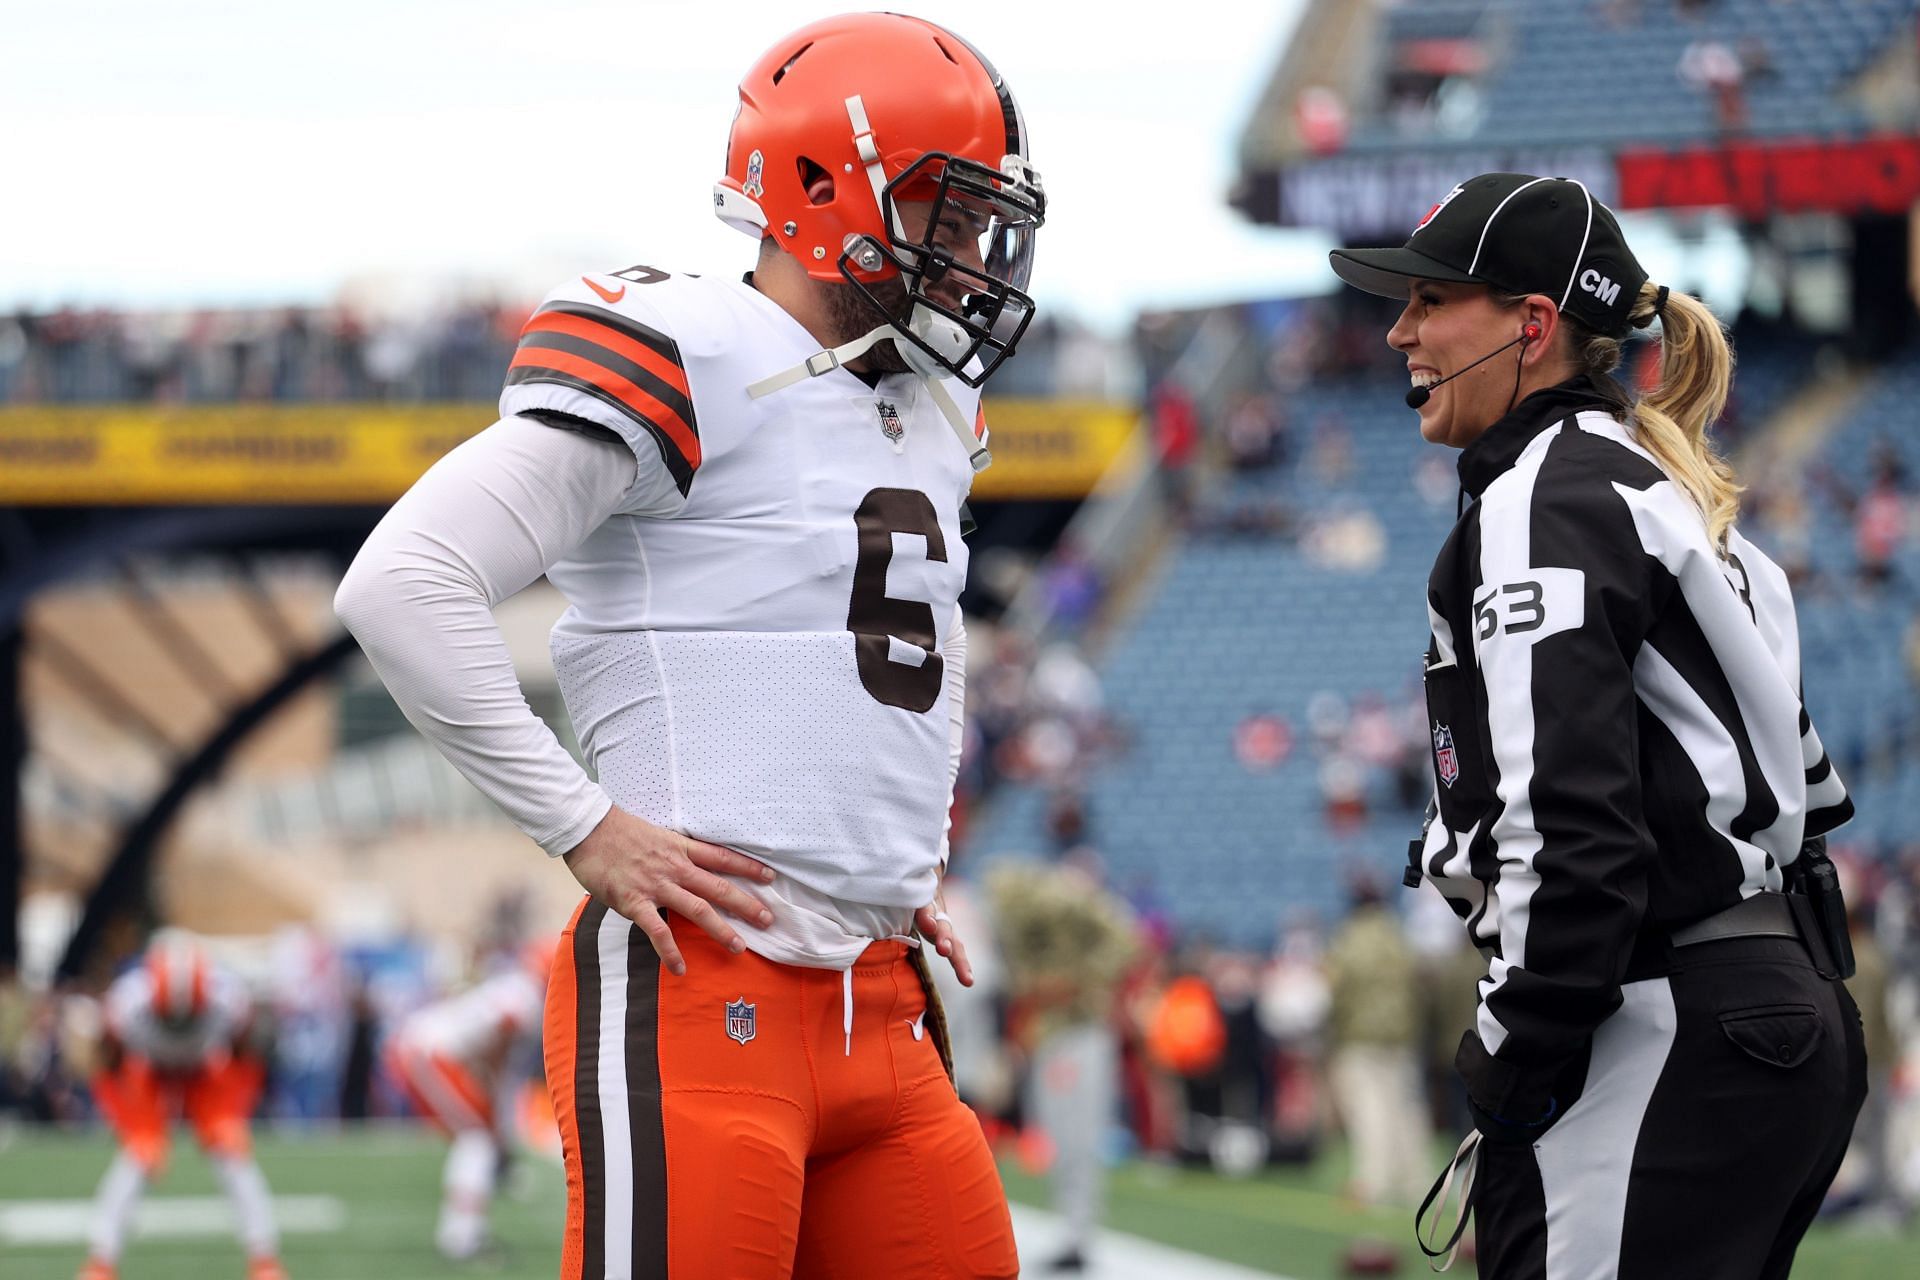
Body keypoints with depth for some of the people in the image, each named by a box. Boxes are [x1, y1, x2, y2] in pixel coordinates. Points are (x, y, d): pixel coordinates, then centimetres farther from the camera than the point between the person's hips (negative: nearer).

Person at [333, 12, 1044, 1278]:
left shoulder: (930, 415, 18)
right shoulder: (684, 367, -9)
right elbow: (403, 587, -17)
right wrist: (588, 830, -15)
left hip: (879, 1016, 8)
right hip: (702, 1001, -8)